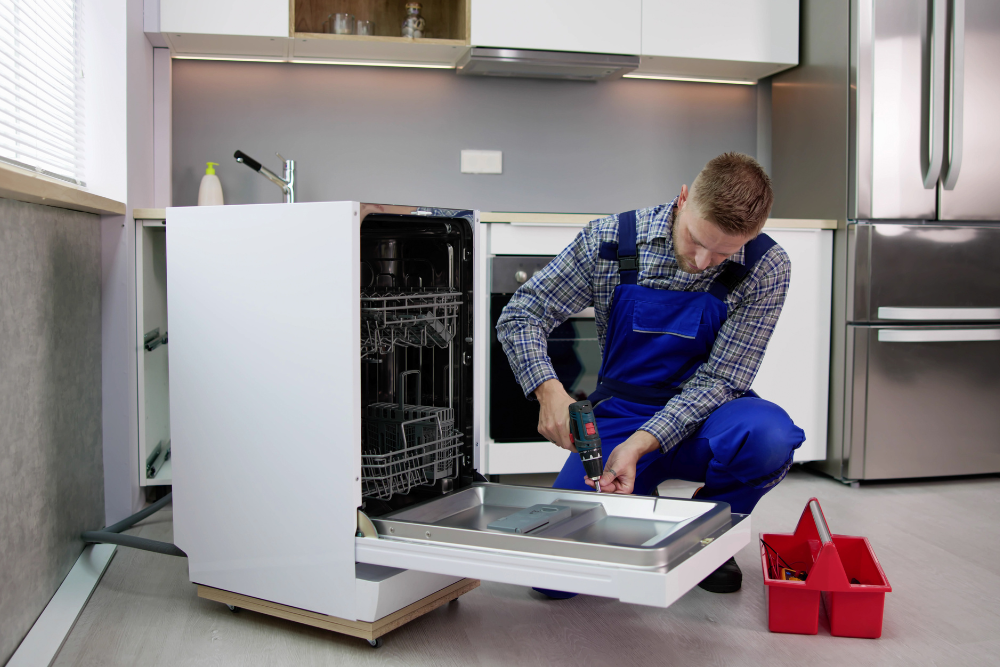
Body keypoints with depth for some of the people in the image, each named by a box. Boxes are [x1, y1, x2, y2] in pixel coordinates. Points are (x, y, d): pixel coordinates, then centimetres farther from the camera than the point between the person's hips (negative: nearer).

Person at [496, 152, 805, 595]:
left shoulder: (766, 269, -14)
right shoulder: (611, 241, -13)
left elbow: (720, 377, -16)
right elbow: (520, 316, -8)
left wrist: (640, 444, -29)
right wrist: (549, 390, -27)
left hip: (700, 418, 1)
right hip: (618, 414, 0)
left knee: (768, 436, -37)